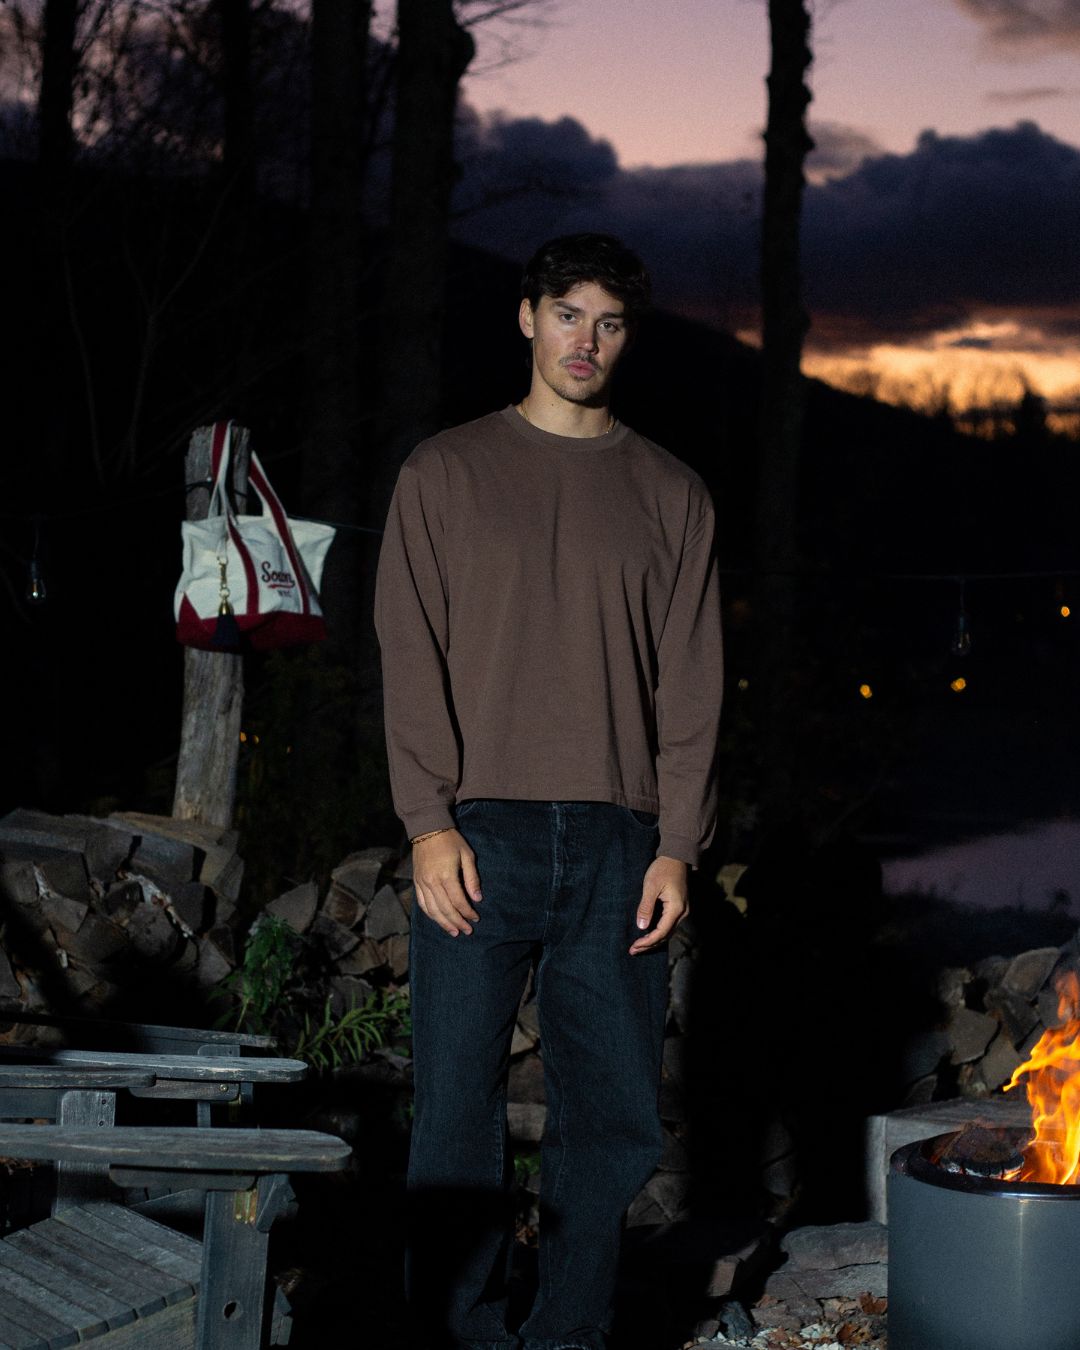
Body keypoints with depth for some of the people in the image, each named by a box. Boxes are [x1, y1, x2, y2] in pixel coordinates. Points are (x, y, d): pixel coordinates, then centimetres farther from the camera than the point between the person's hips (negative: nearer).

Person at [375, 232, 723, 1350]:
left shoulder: (670, 495, 12)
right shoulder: (446, 472, 8)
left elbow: (690, 684, 9)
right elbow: (411, 656, 2)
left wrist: (677, 846, -1)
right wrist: (431, 822, -8)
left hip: (618, 841, 2)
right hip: (481, 835, -1)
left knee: (611, 1112, 2)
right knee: (458, 1102, -1)